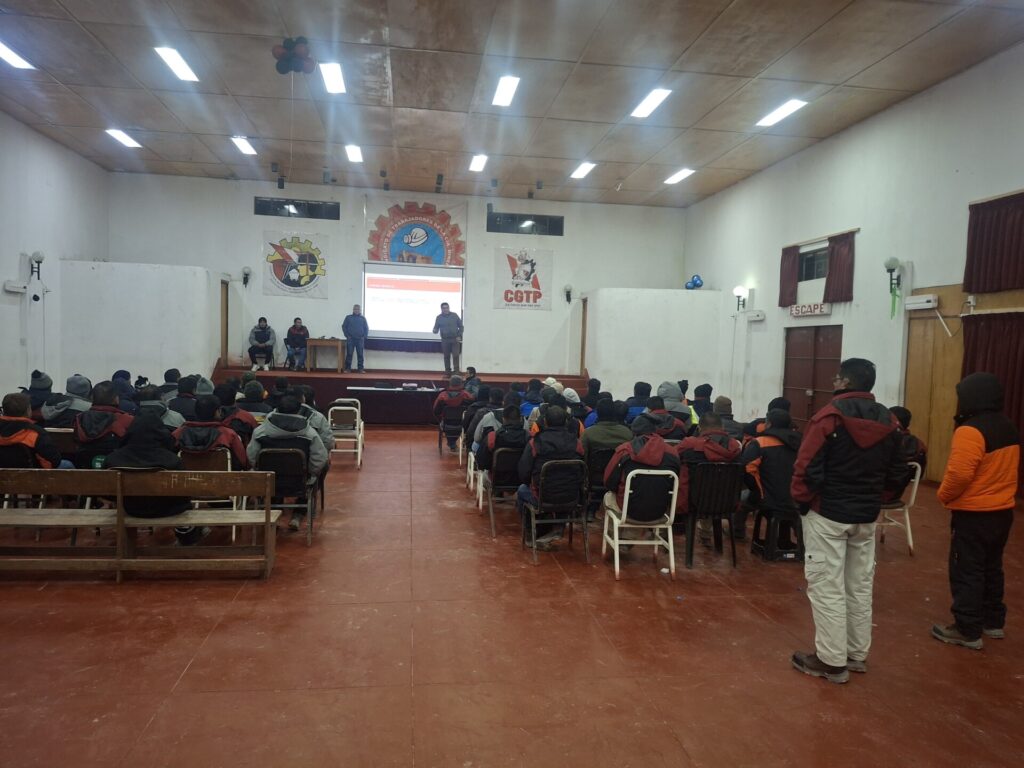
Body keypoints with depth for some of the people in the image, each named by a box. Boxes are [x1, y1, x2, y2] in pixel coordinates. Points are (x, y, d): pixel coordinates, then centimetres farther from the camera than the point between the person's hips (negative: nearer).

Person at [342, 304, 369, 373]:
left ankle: (361, 369, 6)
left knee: (360, 355, 2)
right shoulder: (348, 317, 6)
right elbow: (344, 327, 5)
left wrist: (364, 336, -1)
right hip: (350, 339, -1)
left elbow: (366, 328, 10)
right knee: (349, 354, -2)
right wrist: (347, 335, -4)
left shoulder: (363, 318, 9)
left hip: (360, 339, 1)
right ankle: (348, 369, 2)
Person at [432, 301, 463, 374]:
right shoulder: (439, 317, 3)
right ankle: (447, 372, 16)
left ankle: (457, 372, -4)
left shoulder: (454, 315, 1)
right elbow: (436, 328, 4)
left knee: (456, 356, -8)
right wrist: (435, 330, -21)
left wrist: (459, 336, -4)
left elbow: (461, 326, 6)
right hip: (445, 340, 1)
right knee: (446, 356, 7)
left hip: (455, 339, -1)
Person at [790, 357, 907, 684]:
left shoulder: (830, 416, -16)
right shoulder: (889, 421, 4)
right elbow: (896, 473, 10)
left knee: (827, 587, 2)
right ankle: (857, 654, 28)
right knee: (860, 586, 16)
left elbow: (808, 467, -19)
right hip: (867, 516, 7)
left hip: (828, 513, -7)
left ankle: (831, 660, 9)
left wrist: (801, 499, -5)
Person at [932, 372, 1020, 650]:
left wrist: (944, 496, -10)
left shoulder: (970, 431, -23)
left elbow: (959, 474, -27)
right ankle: (993, 622, 31)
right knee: (991, 568, 20)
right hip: (1003, 511, 9)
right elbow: (1004, 468, 16)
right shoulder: (1010, 428, 8)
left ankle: (967, 631, 8)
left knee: (966, 572, 1)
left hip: (974, 515, -9)